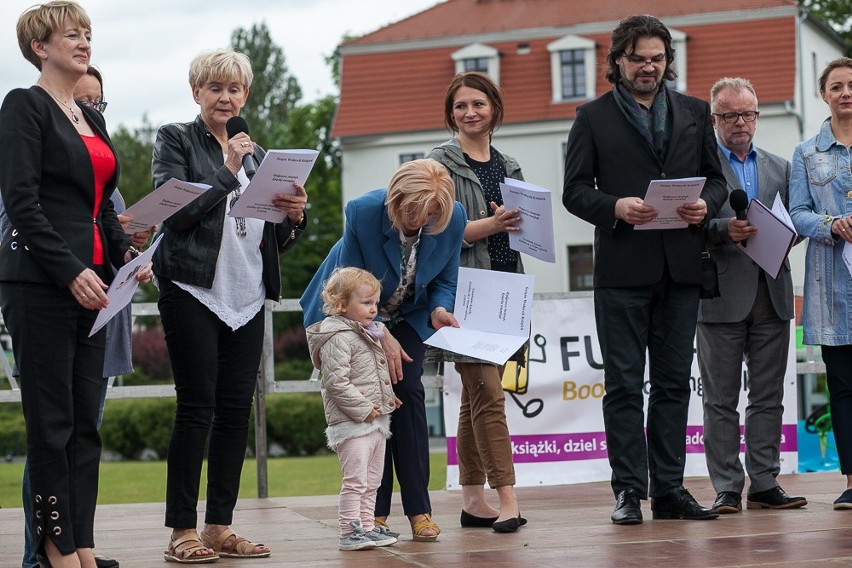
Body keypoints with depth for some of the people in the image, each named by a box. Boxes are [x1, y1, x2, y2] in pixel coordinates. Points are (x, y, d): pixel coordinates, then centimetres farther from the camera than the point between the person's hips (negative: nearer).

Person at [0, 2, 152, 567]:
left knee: (86, 421, 7)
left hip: (90, 282, 8)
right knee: (52, 422, -3)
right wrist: (71, 271, -20)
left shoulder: (93, 119, 19)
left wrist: (125, 252, 3)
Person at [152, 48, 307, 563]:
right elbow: (174, 212, -11)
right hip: (194, 290, -6)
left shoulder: (256, 154, 20)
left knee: (237, 409, 4)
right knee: (197, 408, -6)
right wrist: (228, 171, -12)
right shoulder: (176, 140, 3)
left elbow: (276, 240, 19)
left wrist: (295, 217, -2)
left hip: (247, 298, 6)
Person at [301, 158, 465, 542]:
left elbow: (445, 280, -7)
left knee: (407, 391, -13)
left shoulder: (453, 219, -23)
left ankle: (419, 510, -12)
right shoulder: (363, 212, -32)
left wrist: (439, 309, -28)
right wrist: (381, 336, -31)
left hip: (407, 316, 2)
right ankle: (375, 512, -4)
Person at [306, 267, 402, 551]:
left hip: (375, 421, 10)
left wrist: (386, 398, 16)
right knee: (356, 479, -11)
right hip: (352, 422, -10)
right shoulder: (338, 338, -14)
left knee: (372, 481, 14)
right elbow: (336, 382, -22)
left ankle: (367, 526, 21)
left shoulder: (369, 333, 18)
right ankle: (350, 532, -9)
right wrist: (363, 409, -22)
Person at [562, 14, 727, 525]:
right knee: (624, 385, -2)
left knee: (674, 383, 6)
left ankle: (669, 489, 11)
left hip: (681, 268, 3)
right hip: (622, 268, -3)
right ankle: (629, 491, 2)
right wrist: (615, 207, -18)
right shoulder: (594, 117, 5)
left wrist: (705, 206, -6)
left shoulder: (695, 113, 14)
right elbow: (575, 190, 0)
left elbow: (715, 178, 15)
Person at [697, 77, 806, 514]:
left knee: (768, 396, 5)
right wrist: (724, 229, -22)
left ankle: (765, 484, 9)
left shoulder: (779, 168, 18)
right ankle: (726, 489, 1)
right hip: (722, 295, -4)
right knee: (721, 400, -1)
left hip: (771, 295, 4)